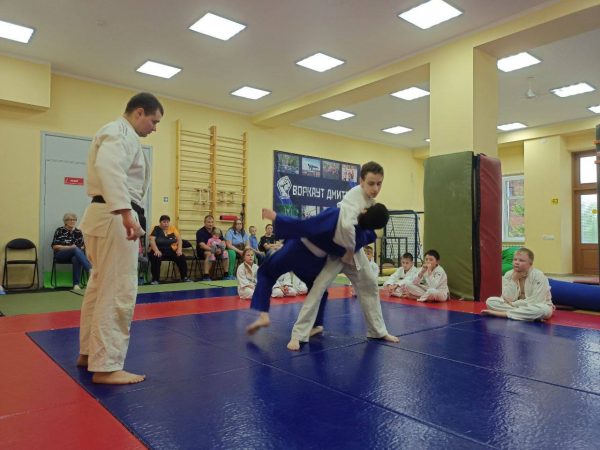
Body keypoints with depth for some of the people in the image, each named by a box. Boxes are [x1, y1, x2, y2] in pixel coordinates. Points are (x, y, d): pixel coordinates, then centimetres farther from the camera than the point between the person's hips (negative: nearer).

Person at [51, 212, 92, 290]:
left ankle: (76, 284, -36)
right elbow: (54, 246, -3)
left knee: (76, 259, -36)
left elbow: (82, 246, 12)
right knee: (76, 249, -35)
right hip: (60, 255, -2)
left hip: (75, 255, 3)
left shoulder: (78, 232, 11)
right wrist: (69, 247, -15)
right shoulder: (60, 230, 2)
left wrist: (82, 248, -12)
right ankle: (90, 269, -53)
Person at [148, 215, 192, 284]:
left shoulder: (173, 228, 9)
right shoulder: (156, 229, 0)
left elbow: (179, 239, 1)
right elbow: (152, 240, -13)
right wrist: (156, 250, -30)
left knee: (181, 257, -20)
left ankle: (184, 277, -5)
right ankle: (155, 279, -21)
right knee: (155, 258, -34)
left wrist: (179, 249, -17)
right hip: (159, 251, -2)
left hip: (171, 250, 3)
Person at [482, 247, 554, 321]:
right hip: (517, 306, 3)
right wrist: (514, 280, -23)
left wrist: (513, 304, -19)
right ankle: (528, 316, -22)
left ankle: (503, 313, -29)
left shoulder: (539, 276, -17)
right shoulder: (508, 275, -8)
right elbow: (508, 299, -16)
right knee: (490, 301, -18)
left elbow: (537, 301, -22)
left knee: (544, 309, -38)